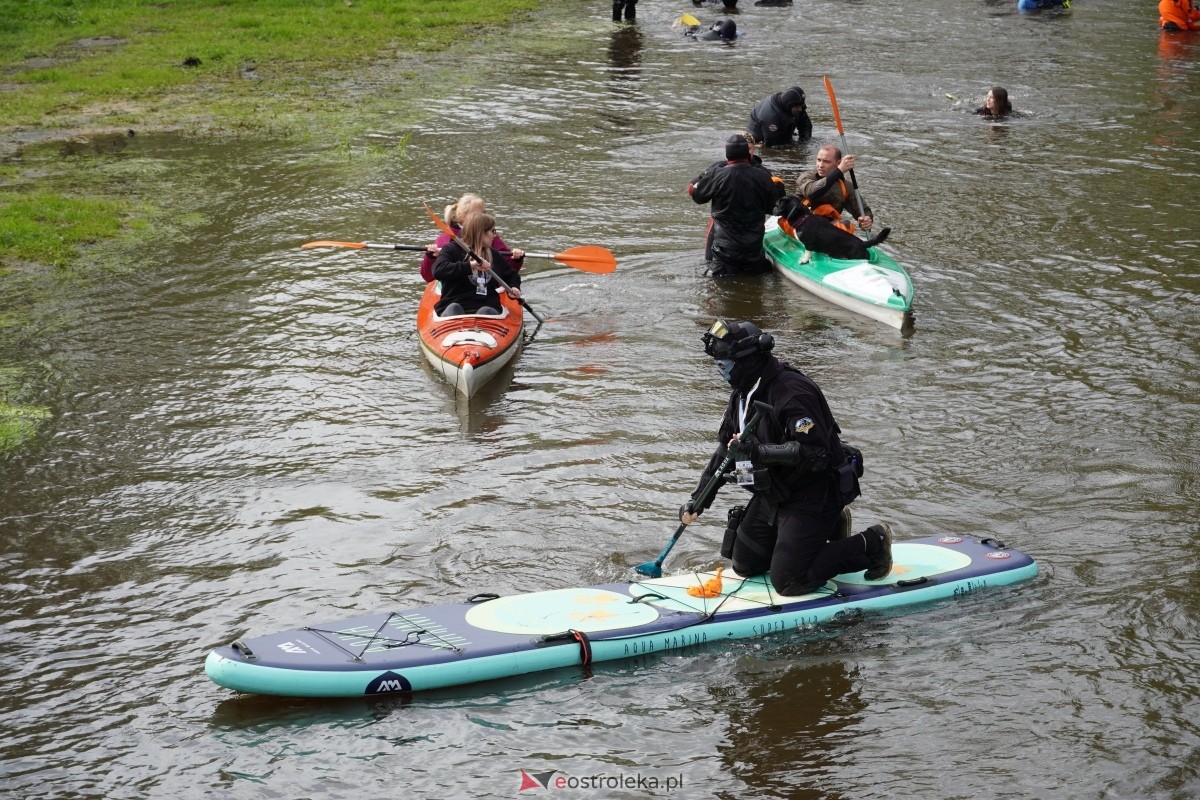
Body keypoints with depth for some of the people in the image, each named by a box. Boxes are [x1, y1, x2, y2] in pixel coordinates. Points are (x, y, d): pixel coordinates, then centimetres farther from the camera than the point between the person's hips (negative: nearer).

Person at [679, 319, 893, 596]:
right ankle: (828, 528, 25)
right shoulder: (743, 393, 4)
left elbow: (814, 451, -32)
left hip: (813, 494, -9)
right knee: (744, 566, 16)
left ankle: (869, 544, 5)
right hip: (772, 495, 10)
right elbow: (725, 450, 12)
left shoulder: (791, 391, -25)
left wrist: (759, 451, -39)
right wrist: (699, 500, 6)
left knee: (788, 582, -13)